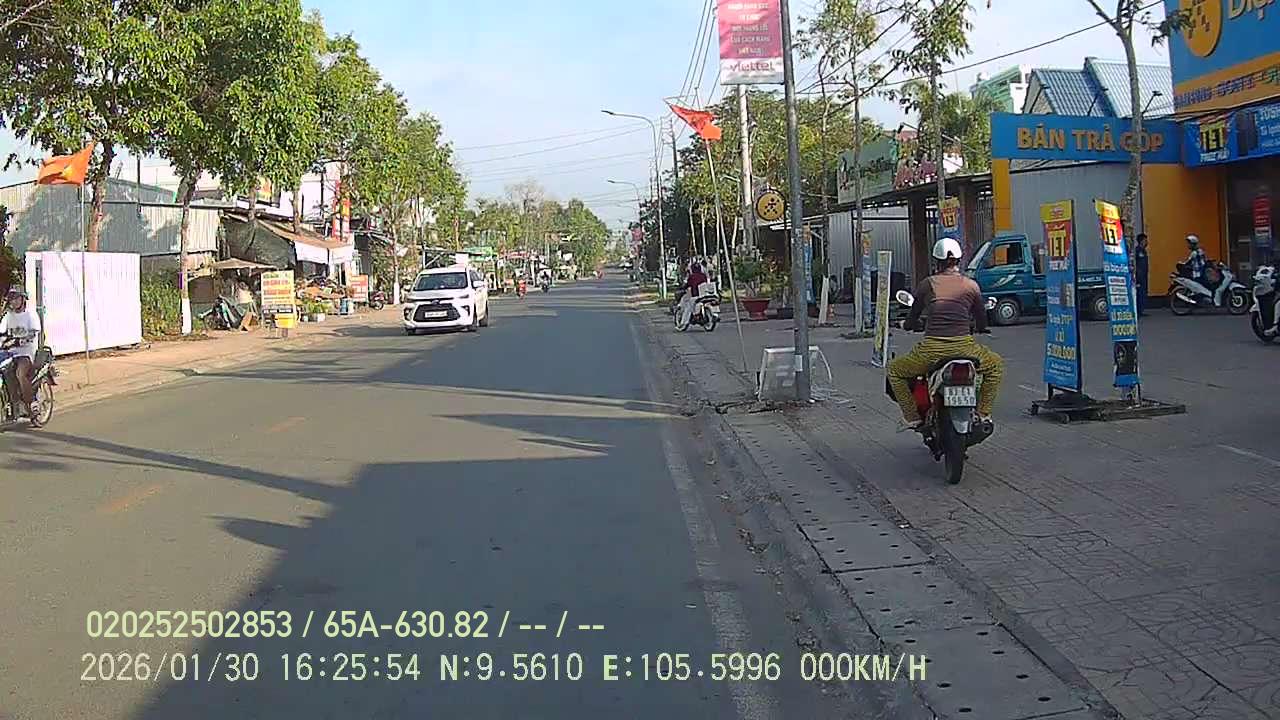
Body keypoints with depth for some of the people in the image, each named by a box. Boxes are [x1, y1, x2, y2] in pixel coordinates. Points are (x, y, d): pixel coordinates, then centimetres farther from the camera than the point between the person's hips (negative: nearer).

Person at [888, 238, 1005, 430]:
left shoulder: (927, 284, 5)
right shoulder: (971, 285, 8)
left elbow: (912, 320, 13)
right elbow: (982, 324, 16)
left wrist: (908, 324, 37)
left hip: (932, 349, -1)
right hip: (964, 347, 1)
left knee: (895, 370, 24)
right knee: (996, 365, 31)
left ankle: (911, 417, 15)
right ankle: (983, 414, 24)